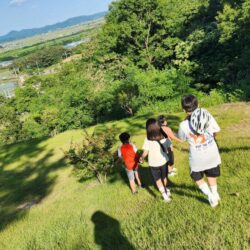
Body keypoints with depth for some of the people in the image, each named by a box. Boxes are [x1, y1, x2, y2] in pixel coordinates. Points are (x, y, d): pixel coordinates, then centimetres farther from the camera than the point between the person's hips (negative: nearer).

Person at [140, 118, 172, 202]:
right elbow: (169, 149, -7)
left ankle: (164, 195, 12)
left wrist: (141, 158, 0)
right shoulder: (164, 136, -13)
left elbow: (145, 153, -20)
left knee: (158, 180, 18)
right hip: (164, 161, 3)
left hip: (153, 163, -3)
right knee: (164, 177, 26)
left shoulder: (147, 139, -22)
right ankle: (165, 190, 47)